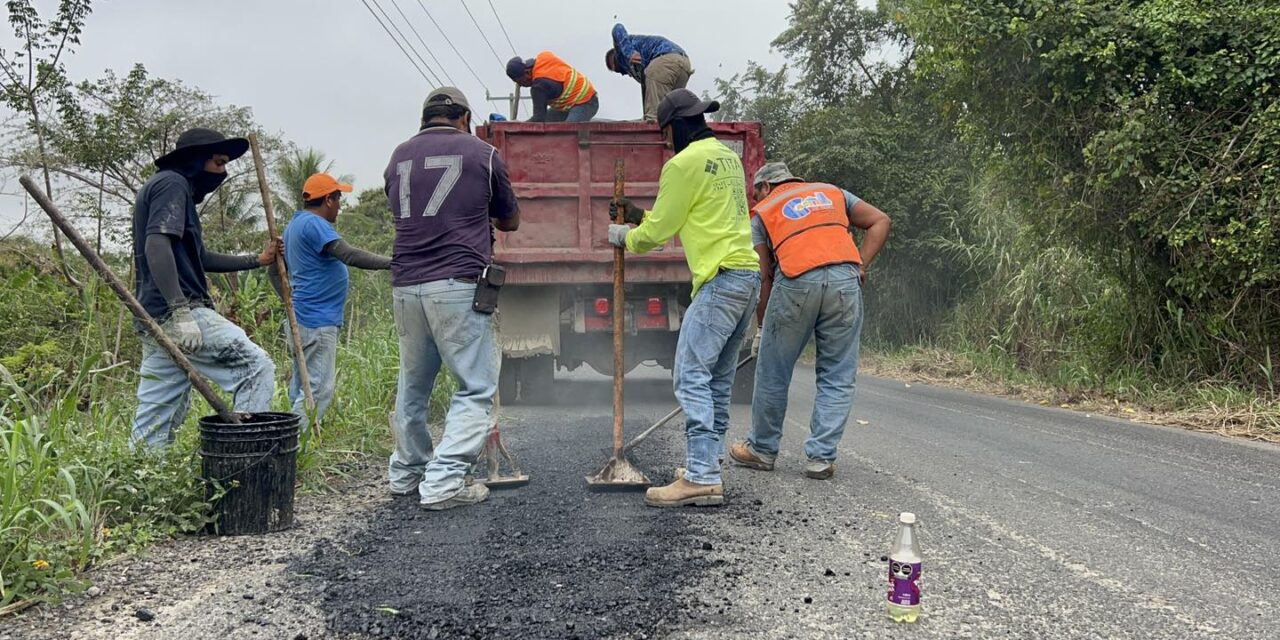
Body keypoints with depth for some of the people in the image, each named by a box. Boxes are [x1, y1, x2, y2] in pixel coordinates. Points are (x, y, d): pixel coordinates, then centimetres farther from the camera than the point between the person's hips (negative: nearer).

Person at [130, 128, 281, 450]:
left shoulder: (178, 189, 27)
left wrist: (257, 260, 33)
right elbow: (156, 245, -20)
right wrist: (181, 311, -28)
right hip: (177, 313, -10)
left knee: (154, 421, 10)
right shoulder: (171, 184, -5)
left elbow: (201, 259, 33)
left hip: (157, 320, 10)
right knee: (256, 366, -10)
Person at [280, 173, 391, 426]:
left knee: (302, 387, 14)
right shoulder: (313, 224, -15)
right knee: (319, 388, -9)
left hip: (301, 319, 11)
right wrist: (391, 263, -28)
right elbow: (349, 254, -27)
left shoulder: (296, 223, 18)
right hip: (317, 322, -11)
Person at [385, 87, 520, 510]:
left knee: (412, 383, 18)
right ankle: (443, 482, -7)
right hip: (458, 284, -5)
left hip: (405, 285, 5)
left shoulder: (399, 156, 16)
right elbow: (511, 221, 17)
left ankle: (405, 473, 29)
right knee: (476, 388, 0)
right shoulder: (482, 154, 5)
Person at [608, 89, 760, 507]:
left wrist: (624, 237, 16)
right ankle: (707, 463, 20)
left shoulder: (685, 163, -8)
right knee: (717, 378, 13)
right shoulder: (729, 157, 20)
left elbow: (659, 231, -4)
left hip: (721, 279, -10)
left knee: (691, 375, -12)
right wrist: (640, 217, 27)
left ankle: (702, 478, -16)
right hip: (748, 273, 10)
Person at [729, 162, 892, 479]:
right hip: (846, 280, 2)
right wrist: (860, 265, 13)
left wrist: (762, 327, 22)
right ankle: (821, 457, 9)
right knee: (838, 378, 10)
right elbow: (880, 221, 18)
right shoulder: (832, 192, 28)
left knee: (773, 374, 13)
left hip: (796, 283, -2)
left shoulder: (763, 212, 21)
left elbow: (764, 276, 14)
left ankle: (762, 449, 26)